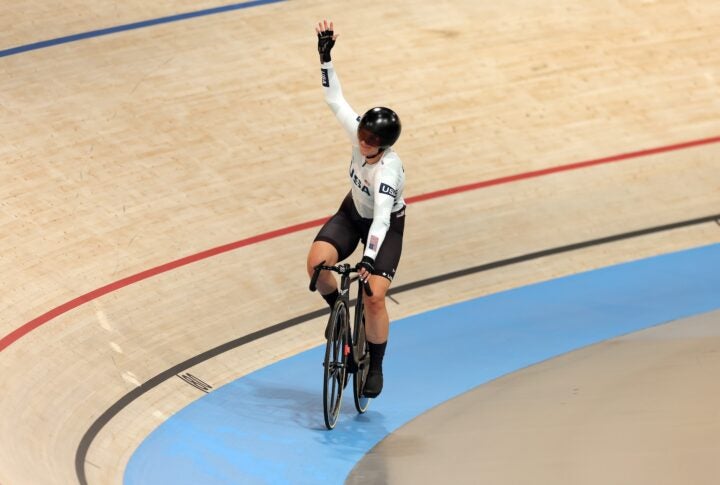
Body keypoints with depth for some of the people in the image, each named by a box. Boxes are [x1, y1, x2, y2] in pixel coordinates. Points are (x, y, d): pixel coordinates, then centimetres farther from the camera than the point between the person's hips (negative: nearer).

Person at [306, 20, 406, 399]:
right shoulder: (359, 134, -22)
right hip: (353, 213, 5)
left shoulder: (388, 171, -37)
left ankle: (375, 368, 6)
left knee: (374, 297, -16)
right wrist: (325, 56, -21)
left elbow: (381, 220, -44)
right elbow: (335, 98, -14)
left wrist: (369, 260, -52)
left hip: (386, 226, -5)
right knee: (316, 261, -22)